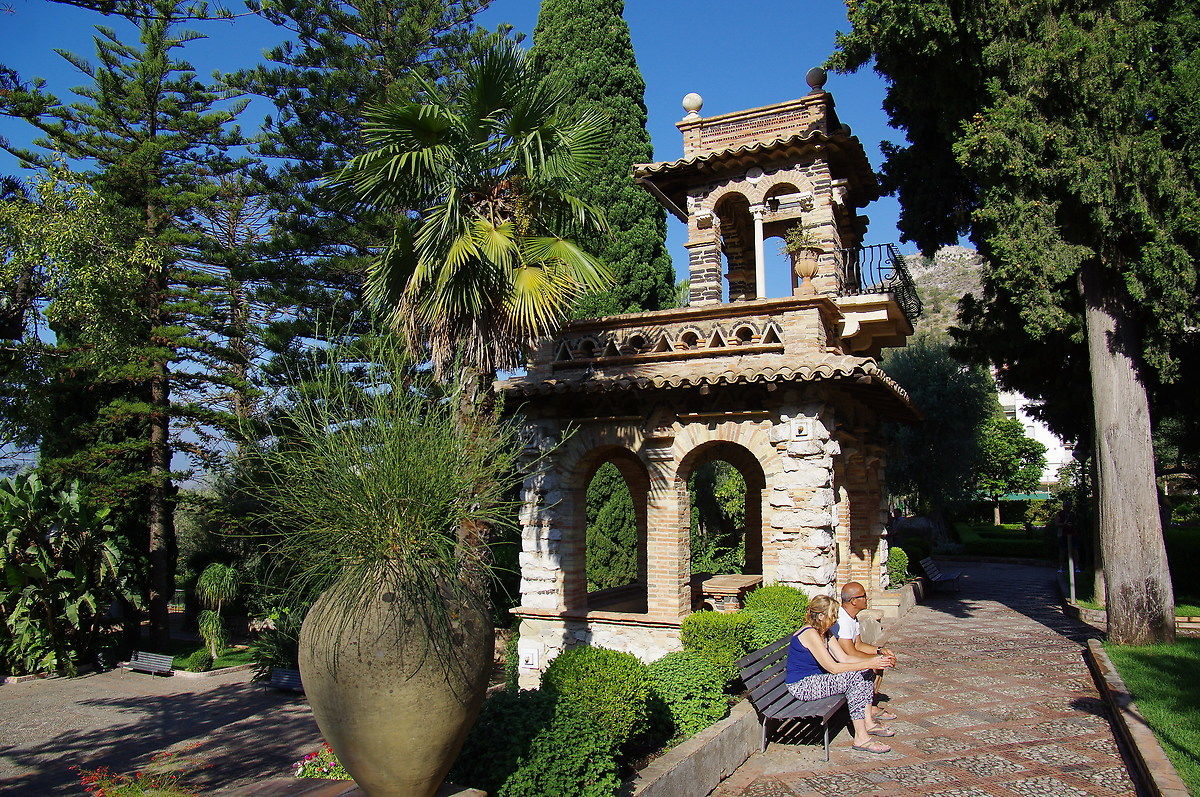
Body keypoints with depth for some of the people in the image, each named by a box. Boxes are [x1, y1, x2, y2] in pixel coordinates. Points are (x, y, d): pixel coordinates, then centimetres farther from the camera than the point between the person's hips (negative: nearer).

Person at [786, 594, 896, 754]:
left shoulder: (825, 634, 9)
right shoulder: (810, 634, -21)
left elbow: (844, 658, 6)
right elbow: (833, 668, -25)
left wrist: (874, 661, -6)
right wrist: (868, 664, -22)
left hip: (815, 680, 10)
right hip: (801, 686, -10)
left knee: (864, 674, 3)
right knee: (854, 678, -22)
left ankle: (868, 723, 9)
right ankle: (861, 739, -19)